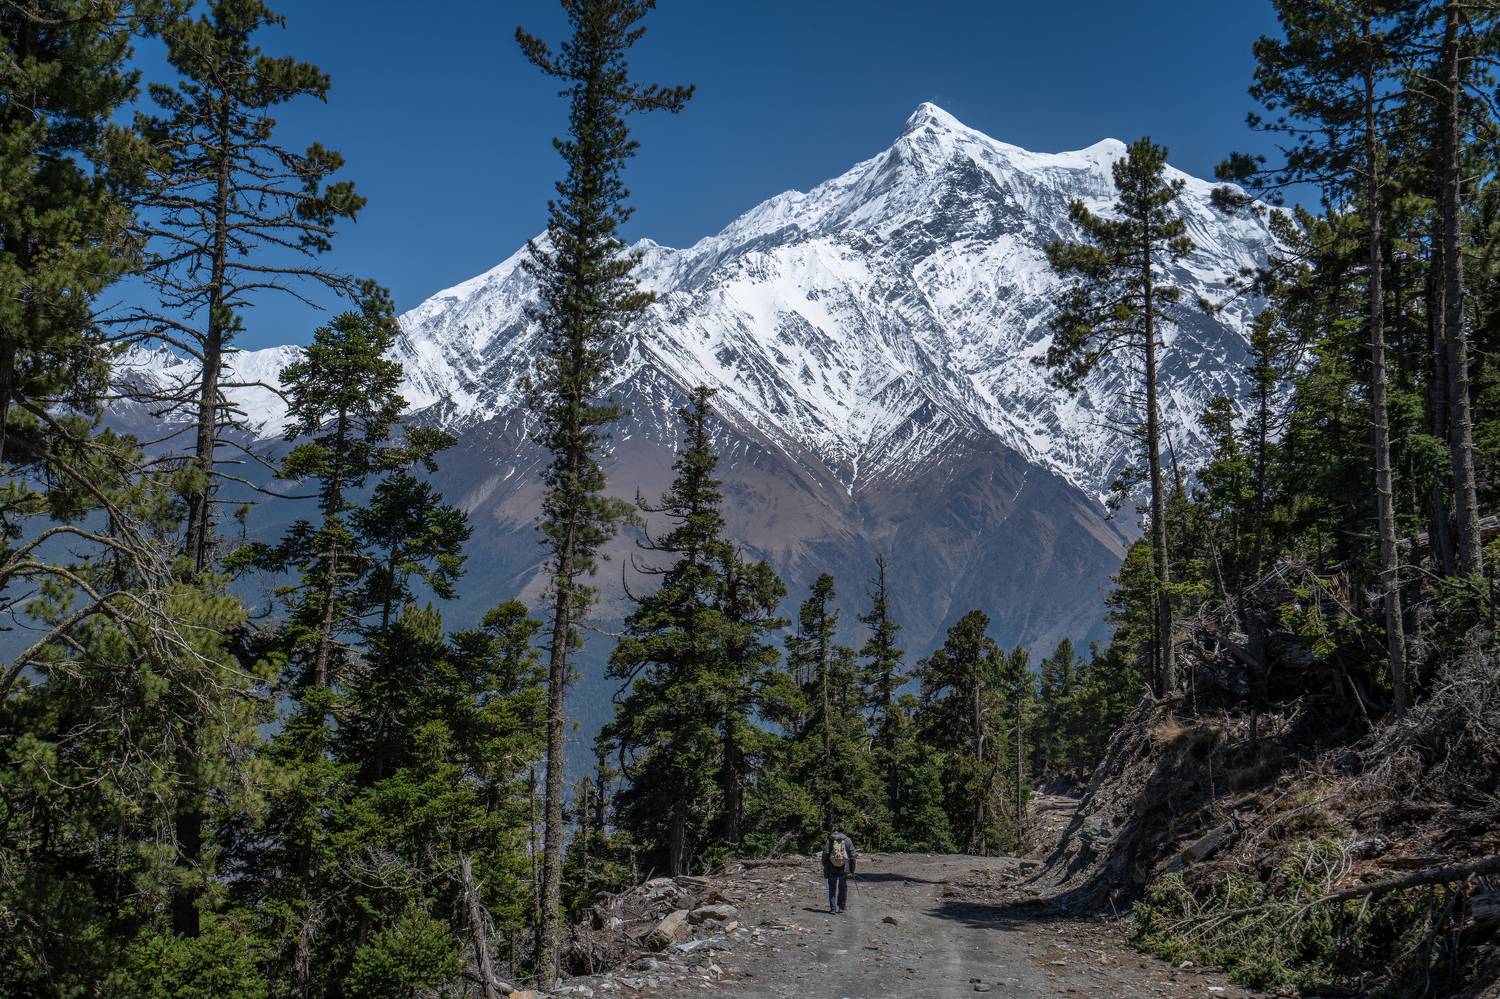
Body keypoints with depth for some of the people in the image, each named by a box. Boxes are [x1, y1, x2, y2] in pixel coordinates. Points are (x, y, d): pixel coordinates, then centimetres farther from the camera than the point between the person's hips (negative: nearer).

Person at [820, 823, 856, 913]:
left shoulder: (829, 840, -2)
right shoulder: (848, 840, 2)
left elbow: (825, 855, -4)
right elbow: (852, 856, 2)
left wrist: (825, 868, 5)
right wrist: (852, 869, 8)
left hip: (832, 869, -1)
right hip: (844, 869, 1)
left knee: (832, 888, 7)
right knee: (843, 888, 11)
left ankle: (833, 908, 2)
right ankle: (842, 907, 14)